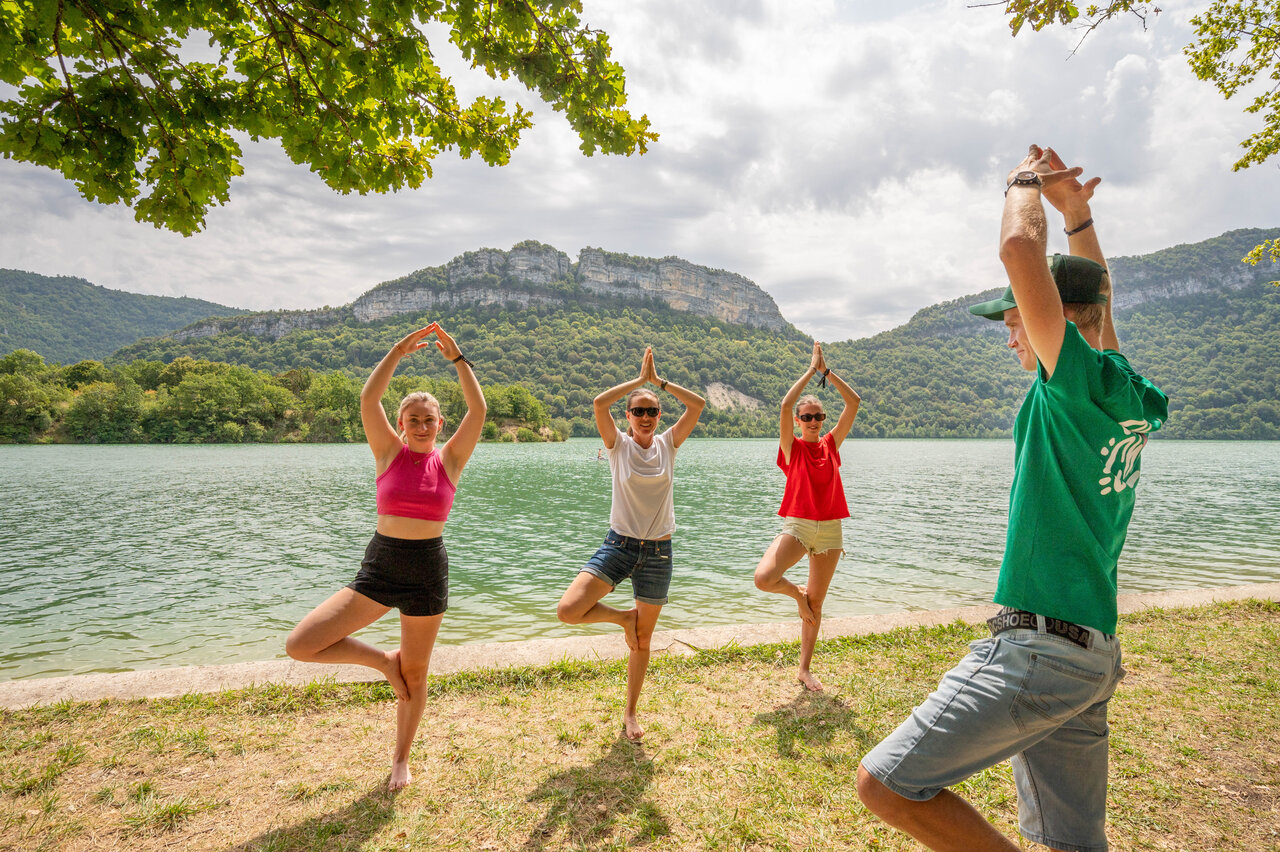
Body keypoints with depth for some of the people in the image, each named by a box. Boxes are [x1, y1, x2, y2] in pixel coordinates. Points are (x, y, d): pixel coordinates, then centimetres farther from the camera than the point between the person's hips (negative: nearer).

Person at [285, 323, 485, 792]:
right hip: (379, 567, 1)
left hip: (428, 569, -1)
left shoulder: (449, 459, -2)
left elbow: (479, 409, -13)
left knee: (415, 673, 13)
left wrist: (457, 358, -18)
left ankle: (401, 758, 37)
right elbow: (368, 399, -13)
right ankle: (383, 660, 14)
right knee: (300, 644, -10)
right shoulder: (389, 452, -1)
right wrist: (398, 352, -18)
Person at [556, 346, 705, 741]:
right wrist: (639, 379, -12)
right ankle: (623, 617, 10)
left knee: (643, 639, 12)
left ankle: (630, 713, 32)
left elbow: (698, 404, -7)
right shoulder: (618, 444, -3)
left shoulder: (668, 443, 3)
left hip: (658, 553, 1)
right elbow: (599, 403, -19)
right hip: (618, 545, -1)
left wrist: (659, 380, -6)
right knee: (568, 611, -19)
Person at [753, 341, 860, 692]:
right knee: (763, 578, -25)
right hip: (797, 525, -3)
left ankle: (805, 669, 24)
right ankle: (796, 592, 10)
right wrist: (811, 370, -8)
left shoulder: (831, 444, 8)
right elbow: (786, 405, -15)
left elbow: (854, 402, 2)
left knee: (816, 603, 10)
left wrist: (827, 371, -3)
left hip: (830, 528, 3)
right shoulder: (792, 448, 0)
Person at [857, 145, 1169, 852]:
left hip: (1039, 647, -10)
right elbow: (1095, 297, 29)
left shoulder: (1082, 378, -15)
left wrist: (1026, 185, 0)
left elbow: (1020, 248, -21)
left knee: (884, 783, -9)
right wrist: (1077, 211, 31)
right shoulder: (1129, 397, 10)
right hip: (1094, 653, 10)